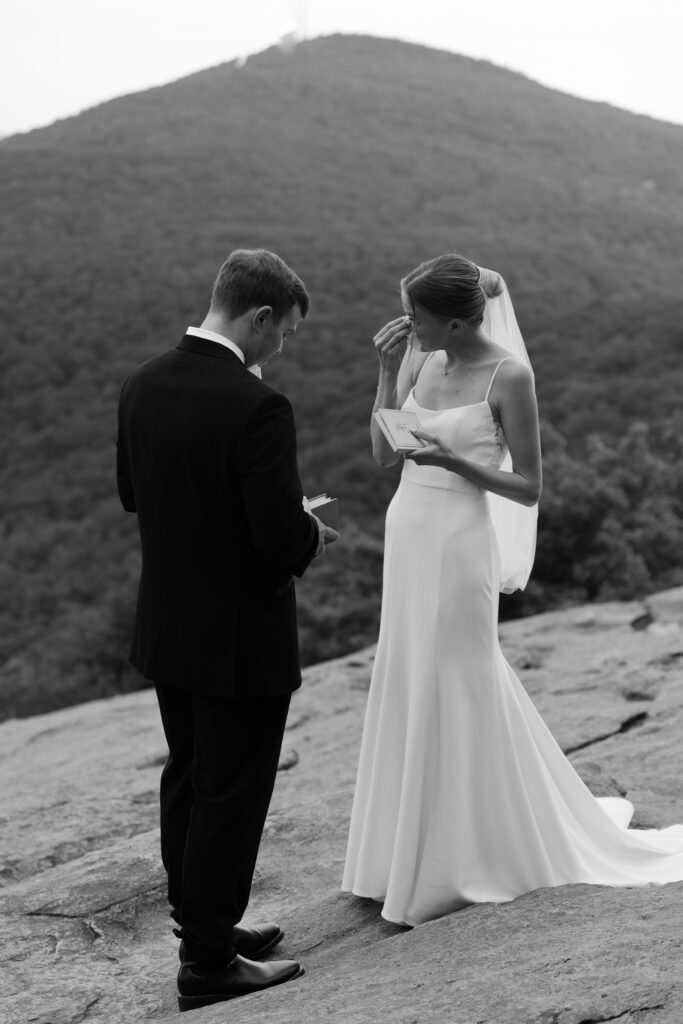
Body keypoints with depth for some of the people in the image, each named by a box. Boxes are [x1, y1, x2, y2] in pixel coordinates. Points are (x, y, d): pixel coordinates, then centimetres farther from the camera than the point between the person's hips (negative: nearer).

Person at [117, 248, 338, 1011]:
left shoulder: (143, 385, -2)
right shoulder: (255, 407, -25)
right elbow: (280, 537, -25)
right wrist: (312, 537, -4)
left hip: (166, 628, 8)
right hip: (240, 640, -8)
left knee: (186, 782, 21)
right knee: (231, 799, 7)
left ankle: (200, 924, 38)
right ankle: (209, 964, 20)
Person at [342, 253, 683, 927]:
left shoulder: (507, 375, -13)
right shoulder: (420, 358, 5)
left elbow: (528, 488, -10)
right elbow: (384, 455, 5)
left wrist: (453, 461, -23)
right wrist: (387, 372, -5)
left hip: (459, 542, -7)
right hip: (408, 536, 7)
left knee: (455, 693, 3)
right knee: (409, 692, 15)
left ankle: (458, 868, 19)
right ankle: (406, 855, 32)